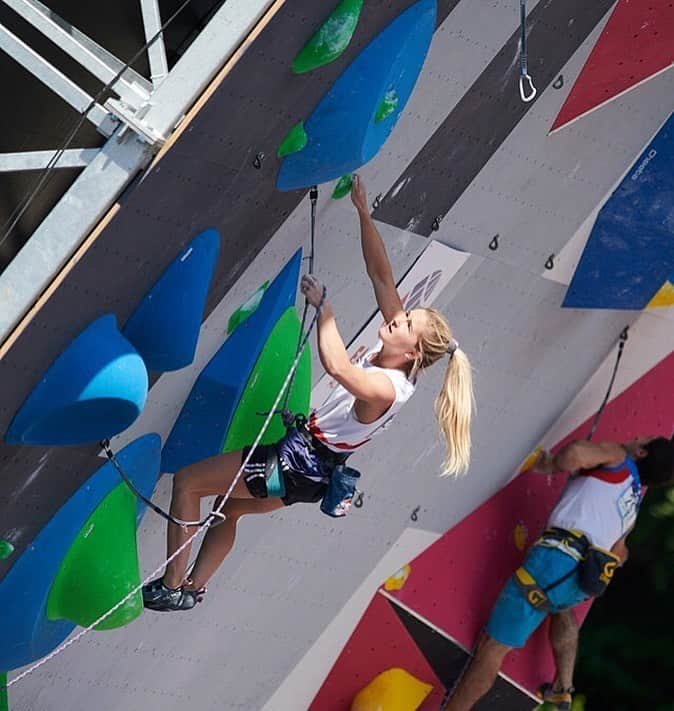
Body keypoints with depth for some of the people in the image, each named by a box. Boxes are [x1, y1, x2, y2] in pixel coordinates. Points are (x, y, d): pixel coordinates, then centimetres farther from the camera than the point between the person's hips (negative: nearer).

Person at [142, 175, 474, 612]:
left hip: (298, 468, -9)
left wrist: (323, 306, -38)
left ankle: (172, 588, 1)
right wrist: (363, 212, -12)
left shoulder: (386, 389, -29)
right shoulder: (391, 359, -5)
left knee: (187, 481, -5)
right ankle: (194, 589, 35)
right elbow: (381, 274, -5)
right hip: (306, 464, 9)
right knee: (229, 509, 26)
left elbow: (336, 366, -49)